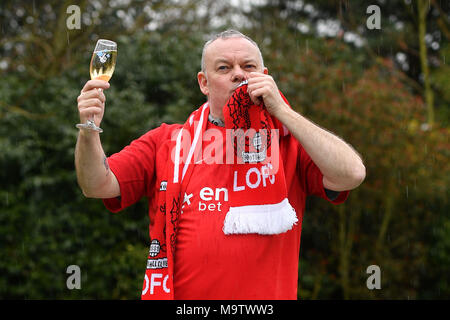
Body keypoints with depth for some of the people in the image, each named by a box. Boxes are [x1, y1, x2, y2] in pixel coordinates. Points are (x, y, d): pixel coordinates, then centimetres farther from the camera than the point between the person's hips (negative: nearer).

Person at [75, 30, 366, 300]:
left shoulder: (290, 141, 9)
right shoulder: (167, 142, 12)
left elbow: (352, 175, -7)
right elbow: (98, 185, 5)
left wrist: (281, 111, -5)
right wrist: (89, 131, -15)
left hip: (266, 296, 0)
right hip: (181, 294, 0)